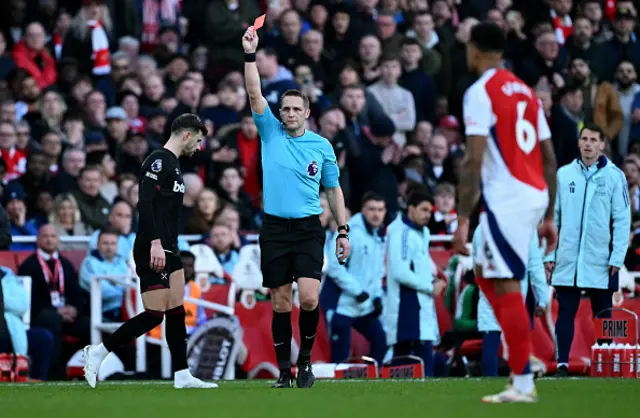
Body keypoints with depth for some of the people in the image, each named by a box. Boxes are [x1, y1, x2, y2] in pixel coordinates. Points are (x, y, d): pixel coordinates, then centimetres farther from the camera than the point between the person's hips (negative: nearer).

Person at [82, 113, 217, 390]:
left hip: (169, 251, 10)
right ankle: (98, 352, -2)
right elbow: (145, 203, -21)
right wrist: (155, 242, -27)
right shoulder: (159, 161, -12)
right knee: (154, 314, -10)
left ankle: (182, 375, 10)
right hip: (154, 252, -10)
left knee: (176, 312, 8)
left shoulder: (172, 164, 18)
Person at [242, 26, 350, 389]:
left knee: (309, 298, -16)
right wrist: (250, 54, -18)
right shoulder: (271, 133, 4)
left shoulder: (322, 146, 4)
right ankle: (284, 373, 10)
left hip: (308, 229, -1)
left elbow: (333, 190, 11)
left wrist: (343, 230, 6)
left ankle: (306, 358, 6)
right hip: (274, 229, 1)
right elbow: (255, 94, -7)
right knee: (280, 304, 3)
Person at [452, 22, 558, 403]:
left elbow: (474, 160, -14)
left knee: (507, 287, -5)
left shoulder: (480, 92, -7)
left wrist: (463, 220, -13)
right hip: (535, 196, 8)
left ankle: (523, 383, -7)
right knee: (487, 278, 19)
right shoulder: (525, 91, 17)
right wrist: (549, 217, 21)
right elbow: (550, 159, 17)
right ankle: (521, 358, 12)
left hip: (505, 200, -8)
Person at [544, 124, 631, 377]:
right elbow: (552, 217, 9)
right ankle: (562, 364, 3)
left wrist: (617, 257, -9)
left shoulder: (614, 176, -1)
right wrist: (549, 254, 3)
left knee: (603, 315, 4)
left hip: (600, 261, -2)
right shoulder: (563, 175, 6)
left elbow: (622, 220, -3)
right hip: (567, 259, 2)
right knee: (565, 313, 1)